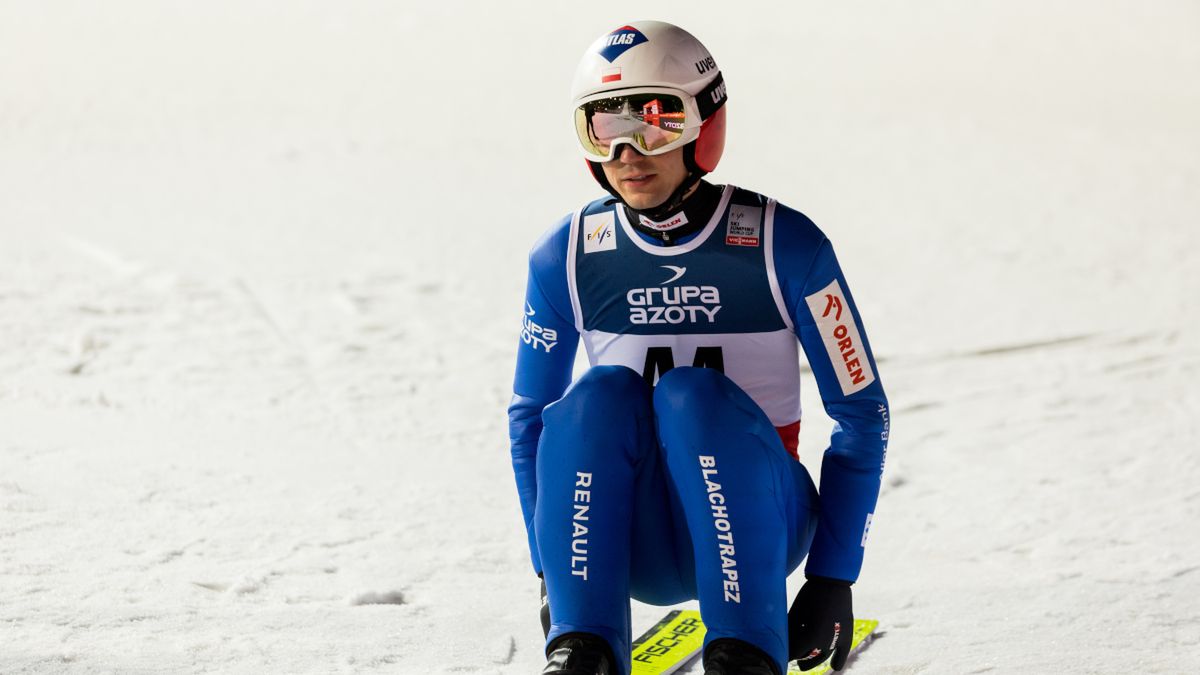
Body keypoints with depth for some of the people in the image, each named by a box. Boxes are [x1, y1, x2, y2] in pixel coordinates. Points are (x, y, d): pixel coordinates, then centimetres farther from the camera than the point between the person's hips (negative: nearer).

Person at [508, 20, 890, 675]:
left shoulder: (784, 246, -9)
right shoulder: (567, 257, -2)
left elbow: (861, 413, -4)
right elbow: (530, 419, 10)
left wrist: (832, 580, -9)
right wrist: (554, 571, 2)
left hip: (755, 517, -2)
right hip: (635, 536, 2)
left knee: (693, 393, -31)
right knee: (601, 393, -27)